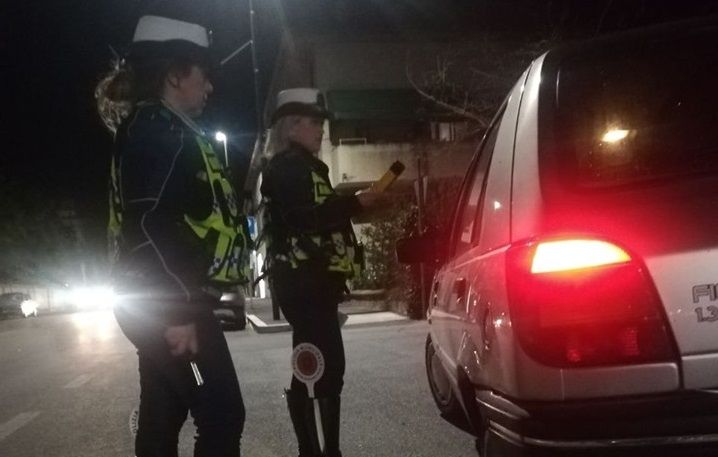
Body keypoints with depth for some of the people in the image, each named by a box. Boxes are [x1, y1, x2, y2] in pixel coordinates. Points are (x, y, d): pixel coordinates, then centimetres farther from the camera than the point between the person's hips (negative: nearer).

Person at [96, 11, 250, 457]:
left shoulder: (163, 130, 20)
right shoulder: (158, 130, -12)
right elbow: (151, 225, -23)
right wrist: (180, 312, -25)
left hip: (161, 301, 10)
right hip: (169, 302, -10)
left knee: (162, 419, 14)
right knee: (222, 416, -9)